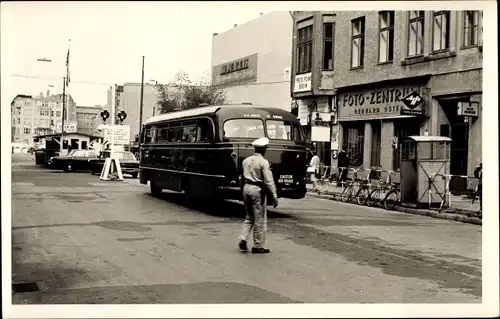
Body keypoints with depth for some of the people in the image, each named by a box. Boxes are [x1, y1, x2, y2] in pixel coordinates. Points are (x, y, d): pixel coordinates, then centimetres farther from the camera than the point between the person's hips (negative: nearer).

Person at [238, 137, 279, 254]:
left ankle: (243, 239, 6)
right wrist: (274, 196, -13)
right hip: (258, 190, -7)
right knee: (260, 219, 3)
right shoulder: (263, 162, -12)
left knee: (249, 217, 19)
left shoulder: (246, 160, 9)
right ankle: (258, 246, 8)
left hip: (246, 188, 7)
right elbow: (269, 181, -15)